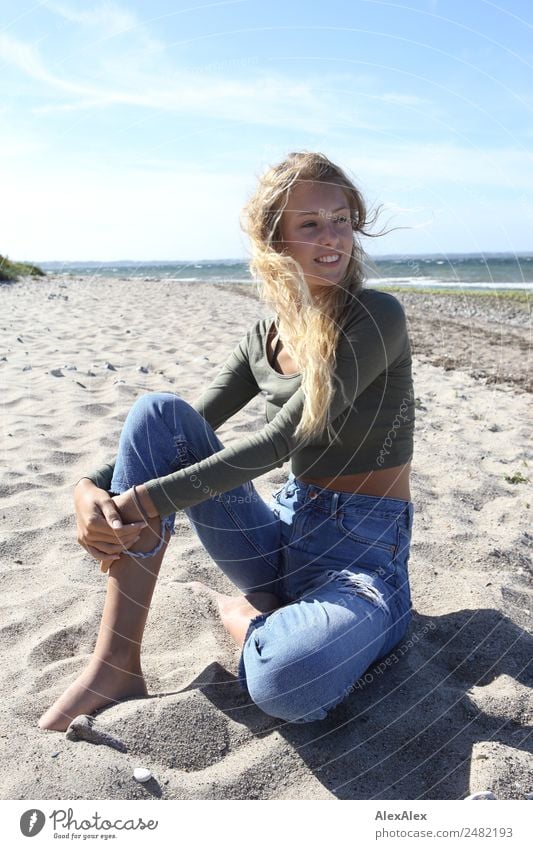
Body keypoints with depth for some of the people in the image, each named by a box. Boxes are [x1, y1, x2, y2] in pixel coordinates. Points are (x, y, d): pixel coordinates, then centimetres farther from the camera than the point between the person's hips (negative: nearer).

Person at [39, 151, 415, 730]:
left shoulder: (376, 318, -12)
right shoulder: (264, 340, 5)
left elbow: (282, 440, -20)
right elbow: (177, 434, 3)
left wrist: (149, 500, -22)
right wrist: (92, 488, -16)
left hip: (365, 552, -5)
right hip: (283, 542, 5)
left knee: (285, 681, -38)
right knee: (157, 409, -14)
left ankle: (244, 616, 3)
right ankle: (116, 665, -14)